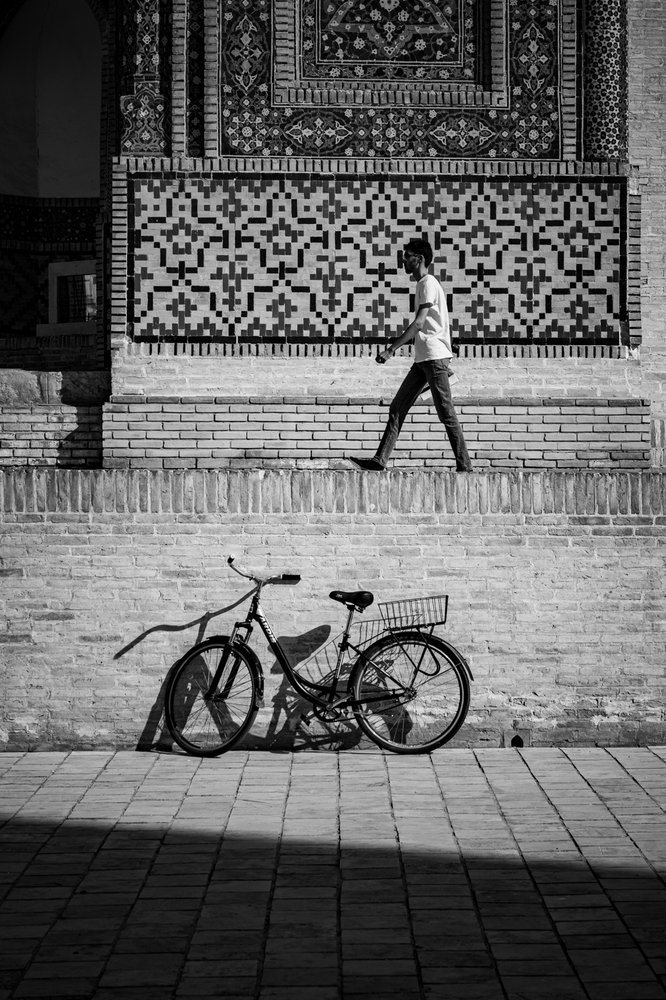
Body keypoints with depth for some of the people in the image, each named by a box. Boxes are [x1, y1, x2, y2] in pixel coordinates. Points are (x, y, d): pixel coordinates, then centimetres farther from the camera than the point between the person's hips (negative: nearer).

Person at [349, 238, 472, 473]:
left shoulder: (428, 283, -10)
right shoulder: (423, 284, 21)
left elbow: (418, 323, -19)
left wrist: (391, 350, -22)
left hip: (434, 357, -10)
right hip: (423, 359, 10)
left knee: (446, 414, -6)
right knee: (397, 409, 4)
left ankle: (464, 467, -1)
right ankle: (379, 461, 1)